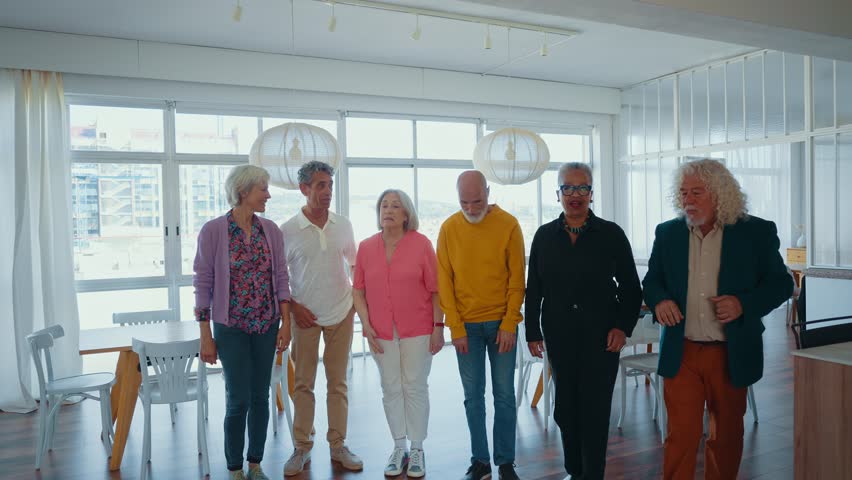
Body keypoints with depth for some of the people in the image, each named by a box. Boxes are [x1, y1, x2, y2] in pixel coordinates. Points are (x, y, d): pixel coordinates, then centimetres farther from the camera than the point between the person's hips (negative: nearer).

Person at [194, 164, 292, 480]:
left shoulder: (271, 230, 3)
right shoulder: (213, 231, -9)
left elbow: (281, 277, 6)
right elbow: (203, 283, -7)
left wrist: (285, 322, 0)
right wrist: (205, 335, -8)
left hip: (266, 326, 4)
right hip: (231, 327, -4)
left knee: (260, 397, 10)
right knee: (238, 399, 0)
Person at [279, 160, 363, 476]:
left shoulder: (343, 226, 1)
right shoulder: (288, 231, -8)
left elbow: (356, 263, 14)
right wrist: (293, 307, -8)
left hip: (342, 314, 2)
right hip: (306, 317, -2)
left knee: (338, 383, 10)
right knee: (303, 384, 7)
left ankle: (338, 445, 22)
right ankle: (302, 447, 21)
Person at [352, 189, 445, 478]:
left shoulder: (421, 243, -6)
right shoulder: (366, 247, 2)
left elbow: (435, 289, -5)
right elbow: (359, 290, 6)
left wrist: (438, 327, -7)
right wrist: (366, 326, -2)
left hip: (418, 330, -2)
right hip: (381, 332, 3)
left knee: (415, 388, 6)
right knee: (391, 389, 10)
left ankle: (417, 449, 20)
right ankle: (398, 448, 25)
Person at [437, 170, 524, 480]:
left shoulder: (508, 225, -4)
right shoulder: (449, 228, -1)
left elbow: (517, 278, -3)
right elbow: (444, 281, 0)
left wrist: (509, 323, -8)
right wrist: (456, 328, -4)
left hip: (501, 324, -1)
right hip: (466, 326, 1)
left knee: (504, 395, 5)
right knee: (473, 396, 7)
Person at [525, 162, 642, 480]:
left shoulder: (611, 234, -2)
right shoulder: (544, 236, 4)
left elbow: (631, 287, 2)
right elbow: (534, 289, 7)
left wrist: (623, 326, -7)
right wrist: (532, 331, 5)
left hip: (601, 336, -2)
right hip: (560, 337, 3)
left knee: (595, 410, 2)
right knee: (566, 407, 12)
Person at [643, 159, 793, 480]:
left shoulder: (757, 232, -3)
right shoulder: (667, 233, 4)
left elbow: (780, 282, 1)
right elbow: (652, 280, 11)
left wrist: (744, 304, -17)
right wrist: (659, 300, -11)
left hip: (731, 354, 0)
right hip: (681, 353, 1)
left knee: (727, 435, 15)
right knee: (680, 435, 2)